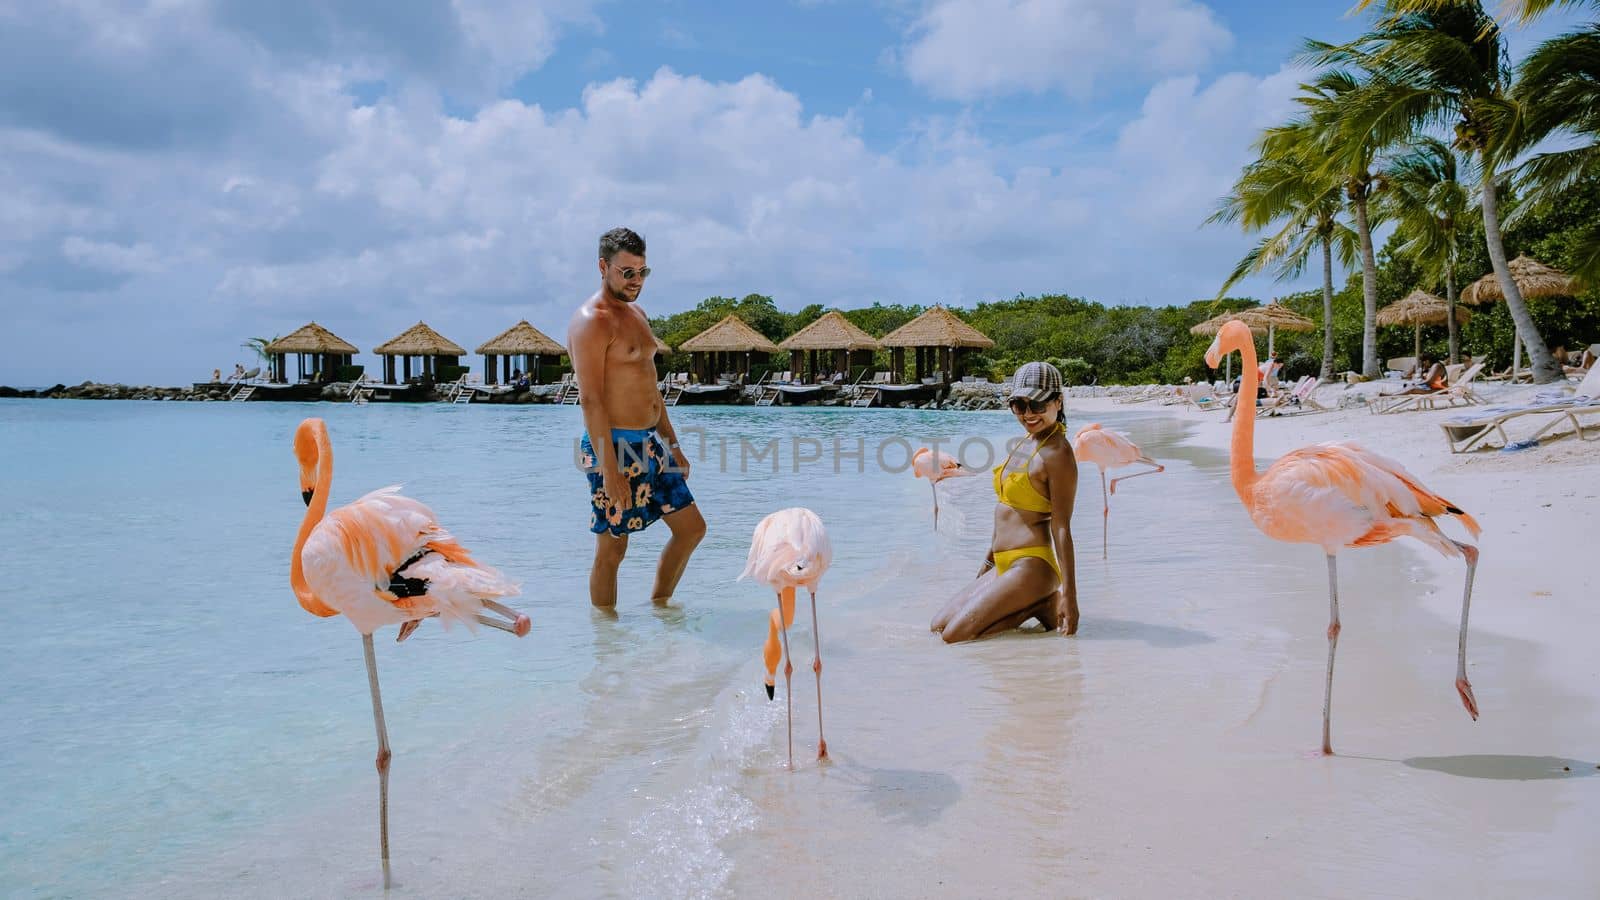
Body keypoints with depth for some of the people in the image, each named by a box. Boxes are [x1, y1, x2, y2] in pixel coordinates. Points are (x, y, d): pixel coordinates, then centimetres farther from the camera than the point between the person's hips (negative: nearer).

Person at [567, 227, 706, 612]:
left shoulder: (637, 314, 16)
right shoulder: (591, 321, -13)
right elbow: (590, 400, -20)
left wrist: (673, 445, 21)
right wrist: (609, 470, -24)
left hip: (650, 443, 9)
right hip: (614, 446, -9)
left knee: (691, 527, 13)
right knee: (611, 549, 0)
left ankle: (659, 605, 28)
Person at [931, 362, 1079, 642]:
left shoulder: (1058, 454, -15)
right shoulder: (1022, 445, 12)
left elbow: (1061, 527, -18)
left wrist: (1069, 596, -20)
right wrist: (989, 562, 25)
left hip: (1031, 566, -10)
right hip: (1005, 566, 10)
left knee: (954, 636, -14)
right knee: (939, 625, 12)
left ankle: (1041, 606, -2)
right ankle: (1037, 603, 10)